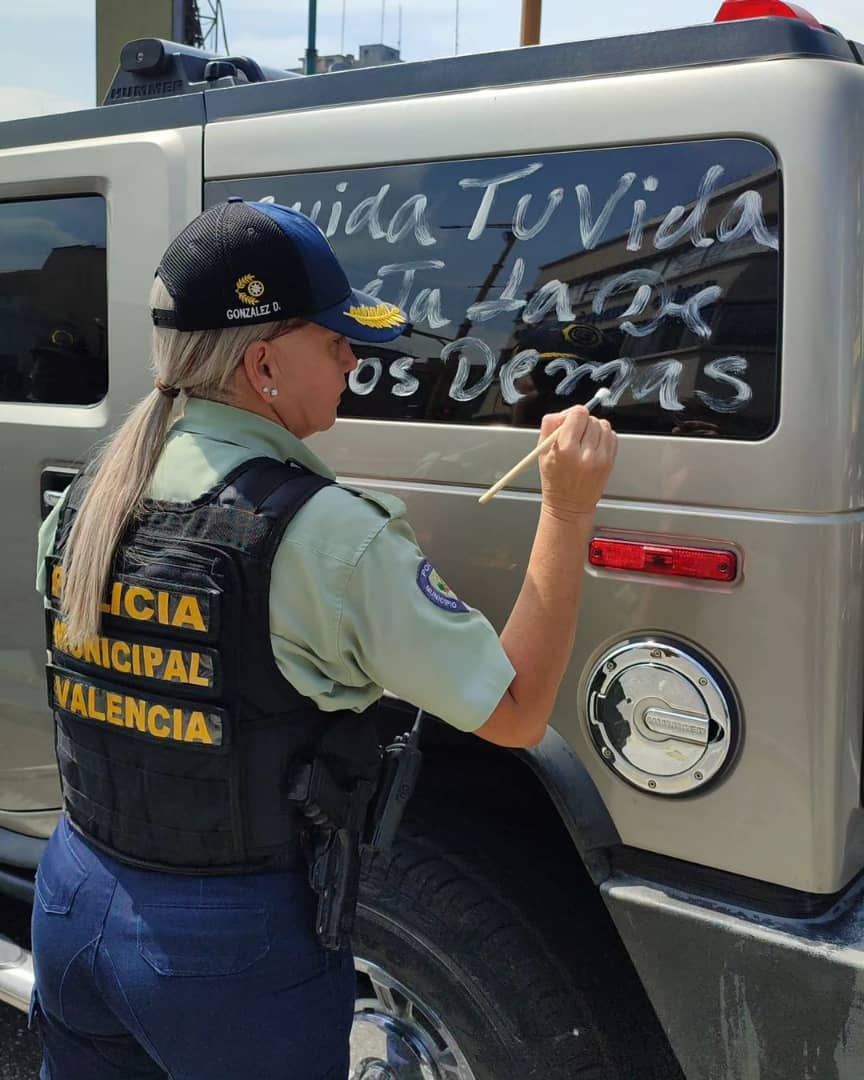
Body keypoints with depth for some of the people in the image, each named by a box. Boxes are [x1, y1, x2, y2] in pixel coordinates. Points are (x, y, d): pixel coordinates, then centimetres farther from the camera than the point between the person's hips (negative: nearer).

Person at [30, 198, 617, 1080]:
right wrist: (567, 512, -13)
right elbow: (516, 712, -17)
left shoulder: (84, 499, -3)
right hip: (234, 943, -5)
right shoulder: (325, 533, -23)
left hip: (73, 904, 6)